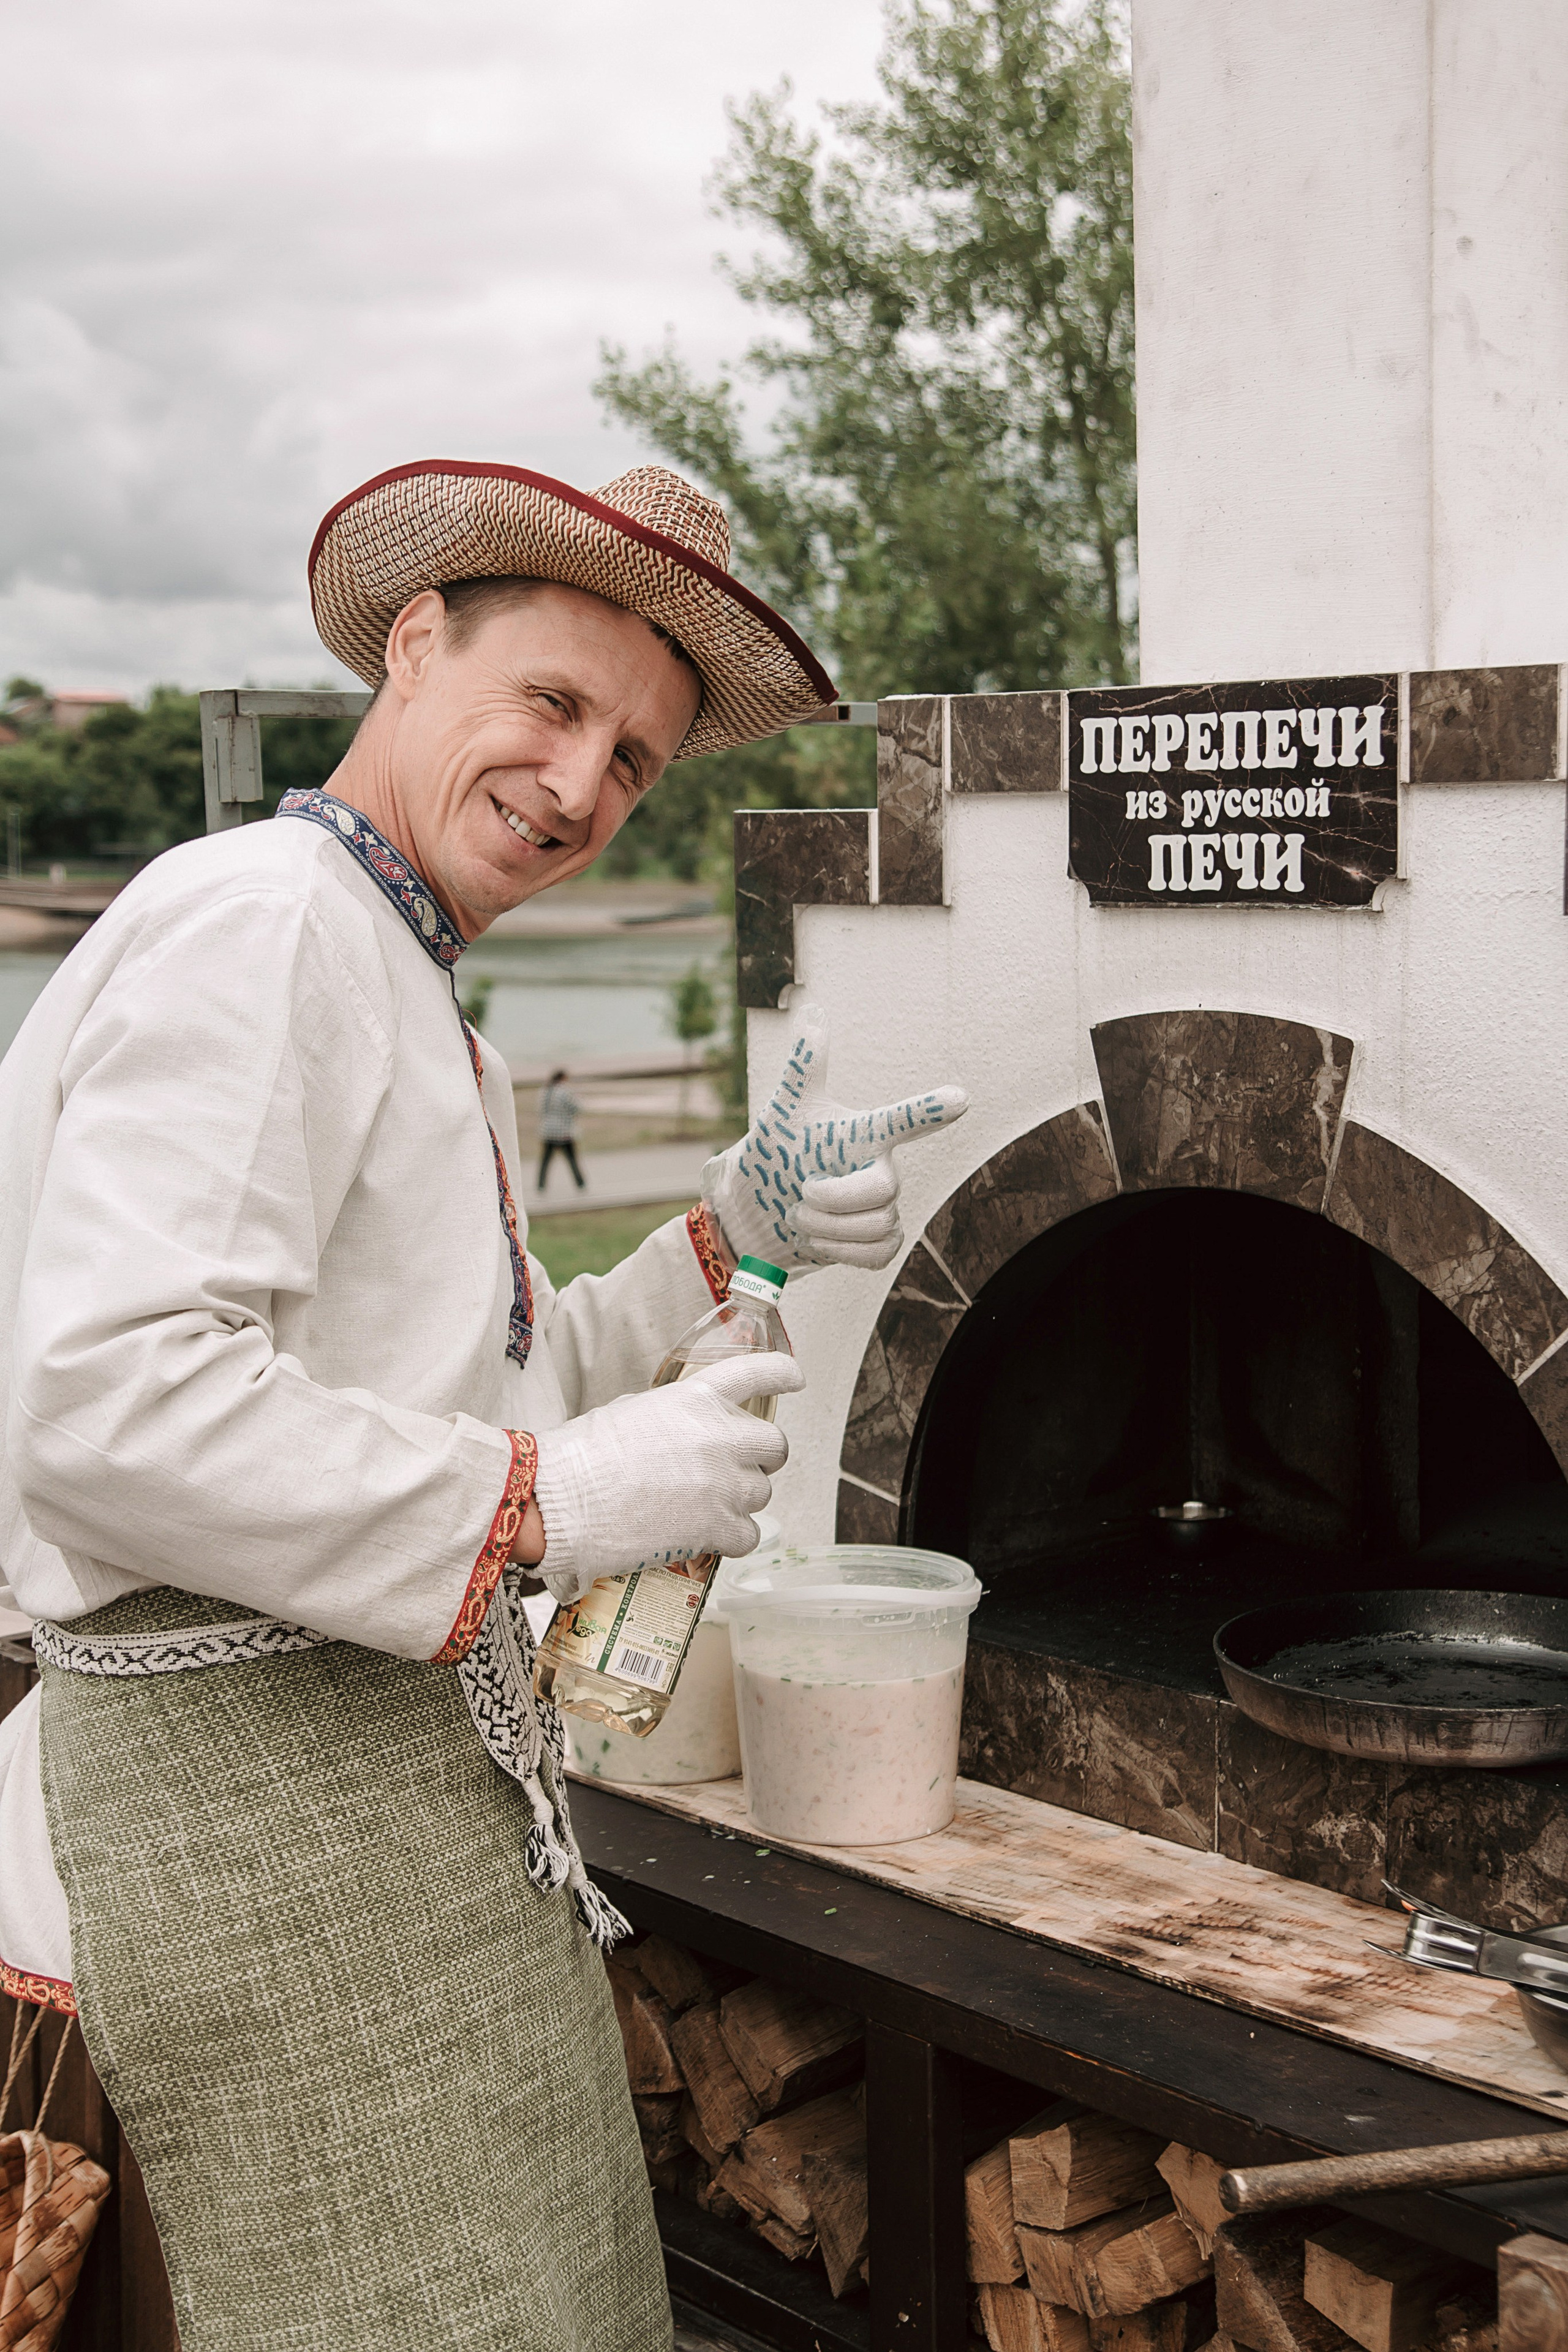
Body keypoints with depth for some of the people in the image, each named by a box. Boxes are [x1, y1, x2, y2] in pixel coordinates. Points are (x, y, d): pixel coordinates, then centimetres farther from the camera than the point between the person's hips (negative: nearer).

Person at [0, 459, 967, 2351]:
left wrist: (728, 1234, 12)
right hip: (257, 1755, -10)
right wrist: (560, 1501, -21)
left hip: (411, 1756, 10)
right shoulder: (260, 922, -14)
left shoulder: (398, 994, 21)